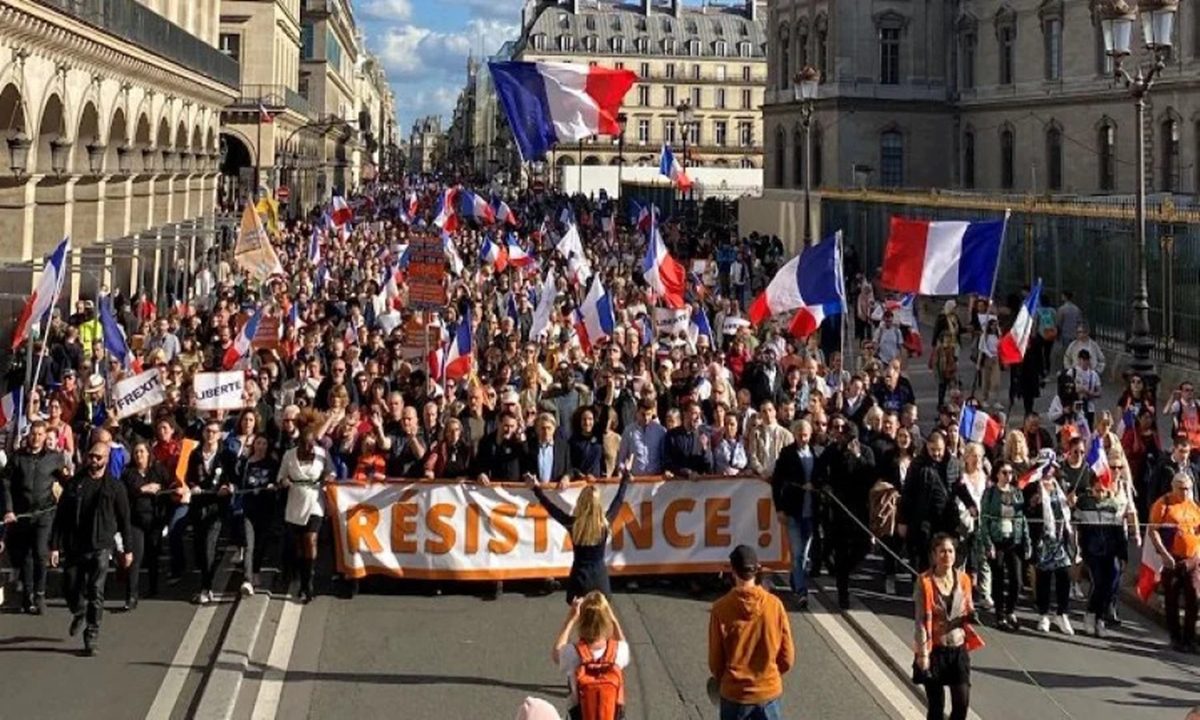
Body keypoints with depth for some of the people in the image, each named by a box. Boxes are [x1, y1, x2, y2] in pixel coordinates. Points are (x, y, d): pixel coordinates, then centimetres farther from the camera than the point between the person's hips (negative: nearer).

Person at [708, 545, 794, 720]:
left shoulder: (721, 609, -13)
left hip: (734, 693, -1)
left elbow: (715, 659, -5)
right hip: (769, 691, 1)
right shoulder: (774, 604, -9)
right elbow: (788, 657, -3)